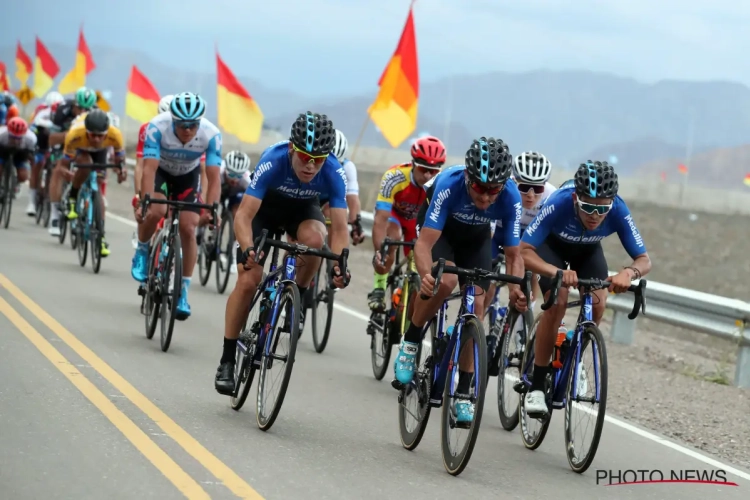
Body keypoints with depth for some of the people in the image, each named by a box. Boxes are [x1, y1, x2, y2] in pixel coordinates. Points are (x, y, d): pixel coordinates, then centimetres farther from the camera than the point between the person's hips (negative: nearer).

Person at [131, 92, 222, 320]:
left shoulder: (211, 135, -32)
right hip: (160, 171, -1)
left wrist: (210, 210, -46)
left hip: (188, 175, 1)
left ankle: (183, 292, 0)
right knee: (156, 211, -30)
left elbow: (214, 179, -33)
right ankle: (142, 251, 2)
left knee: (188, 228, -12)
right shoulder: (157, 127, -36)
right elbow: (149, 169, -39)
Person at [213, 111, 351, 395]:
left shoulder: (334, 173, -32)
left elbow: (339, 228, -32)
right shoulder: (273, 162, -37)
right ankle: (227, 361, -1)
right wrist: (247, 250, -59)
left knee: (314, 239, -34)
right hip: (265, 206, -1)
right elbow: (244, 215, -41)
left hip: (302, 208, 2)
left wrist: (338, 265, -50)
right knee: (248, 281, -14)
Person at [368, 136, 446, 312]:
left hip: (418, 220, 3)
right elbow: (381, 219, -41)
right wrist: (378, 251, -50)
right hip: (393, 212, -3)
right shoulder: (394, 177, -39)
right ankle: (379, 290, -20)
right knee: (393, 236, -31)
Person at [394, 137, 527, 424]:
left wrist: (516, 290, -43)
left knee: (476, 306, -9)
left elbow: (514, 255, -24)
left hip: (476, 236, 3)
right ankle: (410, 342, -7)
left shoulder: (510, 198, -33)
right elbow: (425, 242, -42)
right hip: (439, 229, -2)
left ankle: (464, 393, -1)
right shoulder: (449, 184, -40)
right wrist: (426, 275, -61)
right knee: (446, 280, -31)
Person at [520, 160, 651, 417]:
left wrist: (628, 272, -53)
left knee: (597, 305, -20)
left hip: (587, 250, 3)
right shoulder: (558, 204, -41)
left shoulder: (619, 212, -34)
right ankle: (536, 387, -16)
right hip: (552, 245, -3)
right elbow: (523, 251, -43)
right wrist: (556, 272, -60)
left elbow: (644, 260, -29)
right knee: (557, 302, -24)